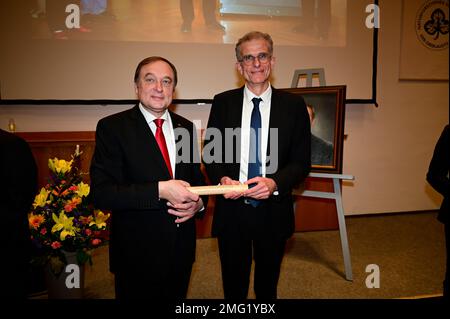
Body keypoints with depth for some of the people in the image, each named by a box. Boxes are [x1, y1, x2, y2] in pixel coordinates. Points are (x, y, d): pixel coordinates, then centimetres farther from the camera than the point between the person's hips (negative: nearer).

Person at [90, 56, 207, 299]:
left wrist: (199, 202, -10)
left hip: (182, 249, 5)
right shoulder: (112, 127, -11)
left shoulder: (186, 128, 4)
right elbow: (101, 193, -18)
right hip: (137, 252, -4)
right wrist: (159, 190, -27)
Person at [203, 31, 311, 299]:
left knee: (268, 285, 23)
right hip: (231, 209, 0)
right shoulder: (223, 103, -1)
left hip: (274, 211, 0)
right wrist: (221, 179, -18)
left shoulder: (294, 105, -3)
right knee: (233, 286, 19)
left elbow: (302, 162, -4)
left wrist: (275, 182, -22)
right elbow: (211, 153, 3)